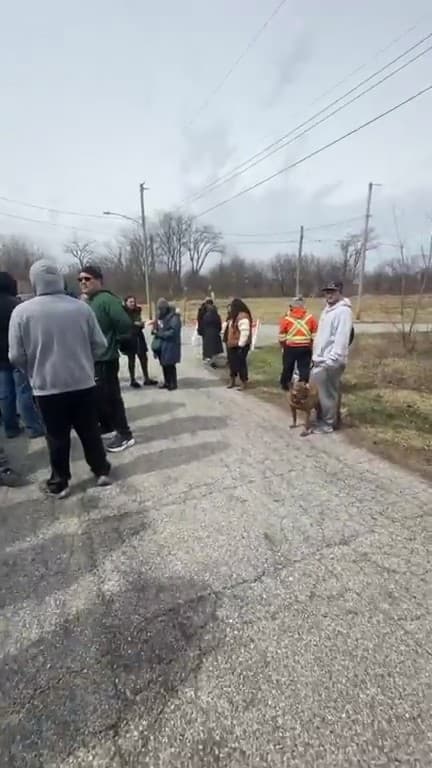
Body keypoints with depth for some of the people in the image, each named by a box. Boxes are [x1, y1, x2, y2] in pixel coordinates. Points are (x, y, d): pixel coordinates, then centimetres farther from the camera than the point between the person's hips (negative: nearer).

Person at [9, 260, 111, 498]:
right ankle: (101, 471, 28)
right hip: (83, 383, 2)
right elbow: (100, 345, 0)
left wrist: (34, 372, 14)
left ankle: (59, 482, 25)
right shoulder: (81, 307, -5)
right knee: (90, 430, 16)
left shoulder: (22, 312, -10)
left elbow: (16, 356, -6)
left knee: (57, 436, 13)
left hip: (47, 386, -1)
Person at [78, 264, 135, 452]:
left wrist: (115, 343, -12)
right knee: (98, 397, 18)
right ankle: (107, 428, 35)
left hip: (105, 360, -9)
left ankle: (125, 435, 9)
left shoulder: (107, 300, -16)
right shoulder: (88, 302, 13)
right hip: (92, 359, 10)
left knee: (111, 397, -3)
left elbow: (125, 324, -25)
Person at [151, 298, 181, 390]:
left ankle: (173, 383, 11)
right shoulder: (160, 316, 12)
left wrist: (159, 334, -19)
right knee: (164, 364, 14)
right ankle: (167, 382, 27)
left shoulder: (174, 317, -14)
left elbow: (173, 332, -22)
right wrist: (155, 331, 0)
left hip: (170, 345, -8)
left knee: (170, 365, -2)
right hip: (161, 345, 8)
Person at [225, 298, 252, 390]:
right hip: (232, 345, 10)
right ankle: (232, 381, 31)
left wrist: (240, 344, -22)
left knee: (241, 364, -1)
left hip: (239, 346, -10)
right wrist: (229, 342, 18)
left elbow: (245, 332, -25)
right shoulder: (234, 316, 13)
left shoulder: (242, 317, -19)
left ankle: (243, 382, 11)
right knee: (232, 363, 17)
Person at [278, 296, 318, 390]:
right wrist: (311, 346, 13)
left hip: (290, 348, 0)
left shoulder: (287, 318, -3)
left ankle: (285, 384, 30)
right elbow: (315, 335, 2)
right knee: (304, 368, 5)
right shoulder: (310, 317, 1)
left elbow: (282, 335, -1)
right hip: (305, 348, 0)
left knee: (288, 367, 15)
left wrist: (284, 346, 12)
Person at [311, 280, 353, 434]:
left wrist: (331, 359, -26)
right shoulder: (328, 309, 16)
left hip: (330, 361, -9)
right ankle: (326, 418, 29)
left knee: (328, 393, -1)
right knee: (325, 391, 17)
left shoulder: (343, 311, -14)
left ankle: (328, 423, 11)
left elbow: (341, 338, -22)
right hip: (322, 359, 9)